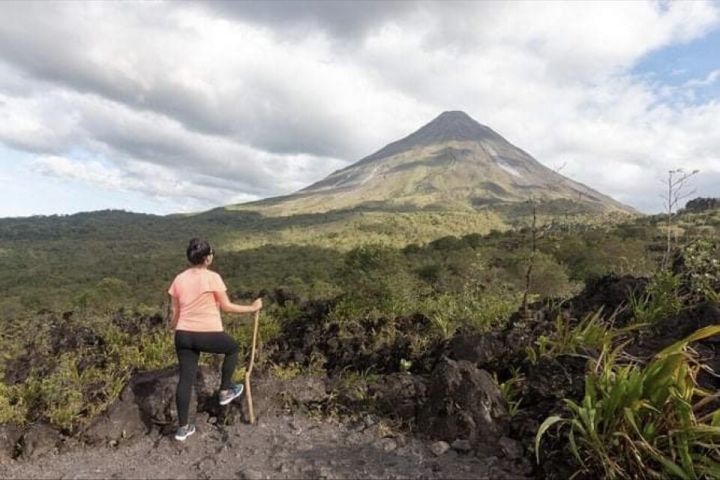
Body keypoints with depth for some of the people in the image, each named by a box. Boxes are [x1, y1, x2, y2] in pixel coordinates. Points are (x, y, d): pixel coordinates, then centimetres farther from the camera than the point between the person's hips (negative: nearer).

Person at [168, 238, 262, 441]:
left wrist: (175, 330, 28)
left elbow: (175, 312, 11)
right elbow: (227, 307, -8)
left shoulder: (179, 279, 5)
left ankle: (182, 427, 21)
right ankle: (225, 391, 32)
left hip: (184, 335, 5)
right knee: (232, 348, 25)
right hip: (208, 335, -5)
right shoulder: (212, 277, -12)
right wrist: (252, 308, 4)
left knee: (185, 378, 12)